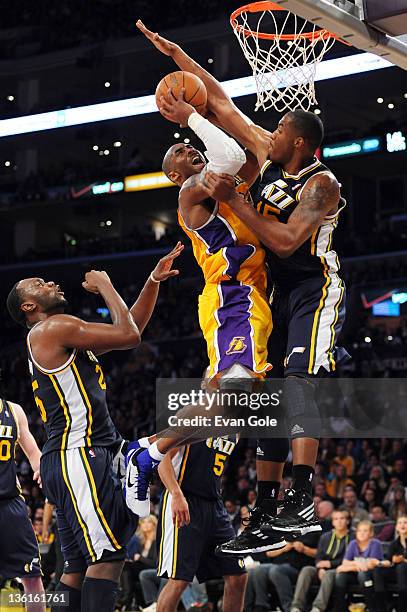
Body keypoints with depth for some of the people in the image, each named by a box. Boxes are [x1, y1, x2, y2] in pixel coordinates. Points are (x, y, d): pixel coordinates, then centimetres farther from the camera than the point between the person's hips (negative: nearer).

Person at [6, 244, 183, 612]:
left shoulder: (64, 337, 25)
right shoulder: (54, 328, -6)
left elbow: (132, 326, 30)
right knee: (109, 554, -17)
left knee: (79, 565, 8)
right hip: (77, 456, -10)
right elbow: (129, 335, -11)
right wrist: (105, 286, 2)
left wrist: (154, 280, 22)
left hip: (74, 460, 10)